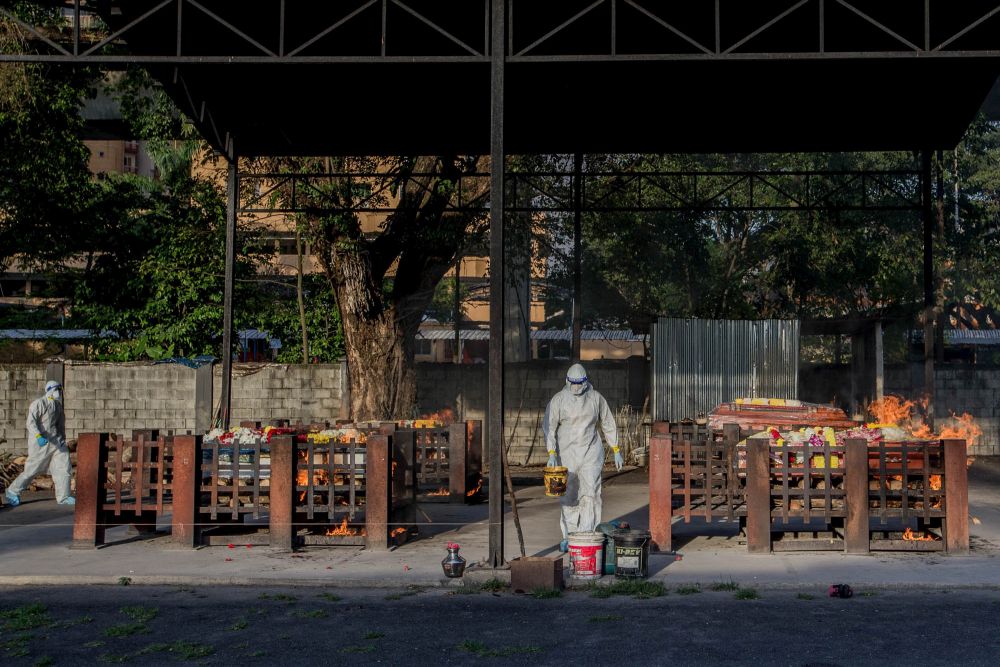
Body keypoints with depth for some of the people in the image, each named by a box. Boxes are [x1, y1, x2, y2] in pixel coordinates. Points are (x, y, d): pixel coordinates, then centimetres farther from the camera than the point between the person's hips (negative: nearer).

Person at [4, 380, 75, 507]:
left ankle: (63, 497, 1)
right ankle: (13, 491, 20)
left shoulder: (58, 405, 11)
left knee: (64, 467, -4)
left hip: (56, 441, 6)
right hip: (40, 441, -6)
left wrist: (63, 438, 24)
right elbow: (31, 422, -21)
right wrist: (38, 436, -34)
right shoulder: (38, 404, -12)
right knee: (32, 470, 1)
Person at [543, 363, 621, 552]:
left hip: (591, 453, 0)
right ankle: (568, 536, 17)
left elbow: (608, 424, 14)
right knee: (569, 496, 6)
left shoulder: (595, 398, 4)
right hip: (567, 453, 0)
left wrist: (616, 451, 12)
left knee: (590, 493, -9)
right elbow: (549, 426, -5)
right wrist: (552, 453, -16)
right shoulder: (559, 400, -1)